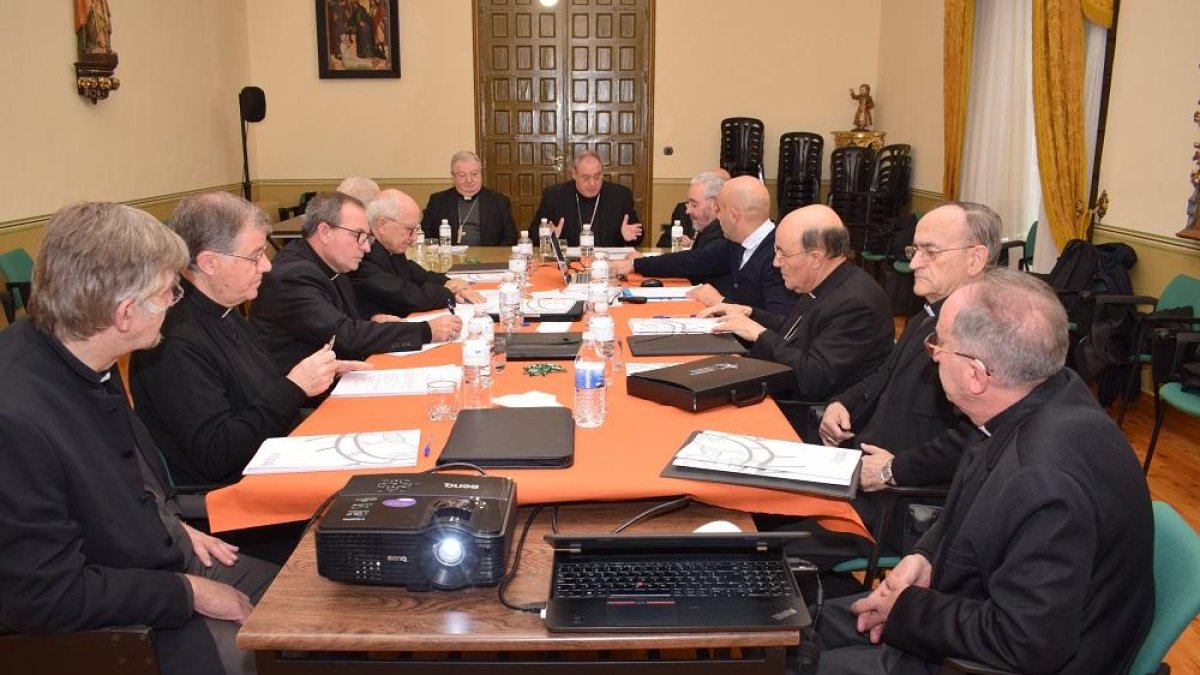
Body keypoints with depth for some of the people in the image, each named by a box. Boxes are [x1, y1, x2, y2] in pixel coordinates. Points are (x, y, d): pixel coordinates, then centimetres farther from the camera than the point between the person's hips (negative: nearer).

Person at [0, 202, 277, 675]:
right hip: (118, 626, -8)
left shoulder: (79, 355, -7)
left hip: (174, 560, 8)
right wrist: (190, 593, -17)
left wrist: (177, 526, 5)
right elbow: (46, 595, -24)